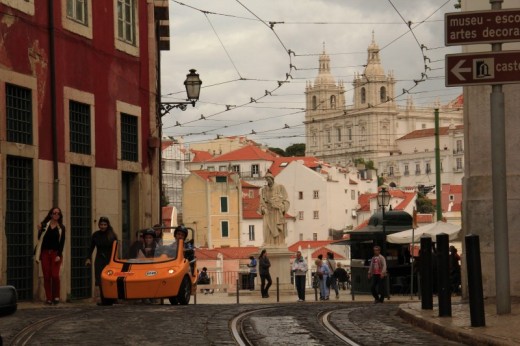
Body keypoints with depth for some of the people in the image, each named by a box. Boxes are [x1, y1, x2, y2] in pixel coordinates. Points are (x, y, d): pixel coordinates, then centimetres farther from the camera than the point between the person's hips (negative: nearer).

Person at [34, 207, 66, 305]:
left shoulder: (61, 228, 7)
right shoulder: (44, 225, 7)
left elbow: (62, 242, 2)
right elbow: (40, 239, 4)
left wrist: (59, 255, -8)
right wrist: (39, 230, -13)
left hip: (55, 253, -1)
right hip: (45, 253, 1)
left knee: (55, 275, -12)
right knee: (46, 276, -2)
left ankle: (56, 297, 3)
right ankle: (48, 298, 3)